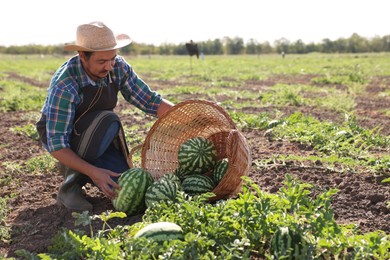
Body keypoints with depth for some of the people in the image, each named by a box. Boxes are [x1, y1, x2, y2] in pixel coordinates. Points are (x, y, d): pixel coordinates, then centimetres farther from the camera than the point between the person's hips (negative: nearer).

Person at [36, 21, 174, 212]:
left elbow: (148, 100, -12)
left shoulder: (118, 67, -18)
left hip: (96, 136, 5)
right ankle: (72, 182, -17)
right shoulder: (64, 86, -34)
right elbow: (56, 145, -33)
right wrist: (93, 172, -42)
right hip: (57, 134, -5)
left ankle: (80, 169, 15)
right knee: (108, 121, -35)